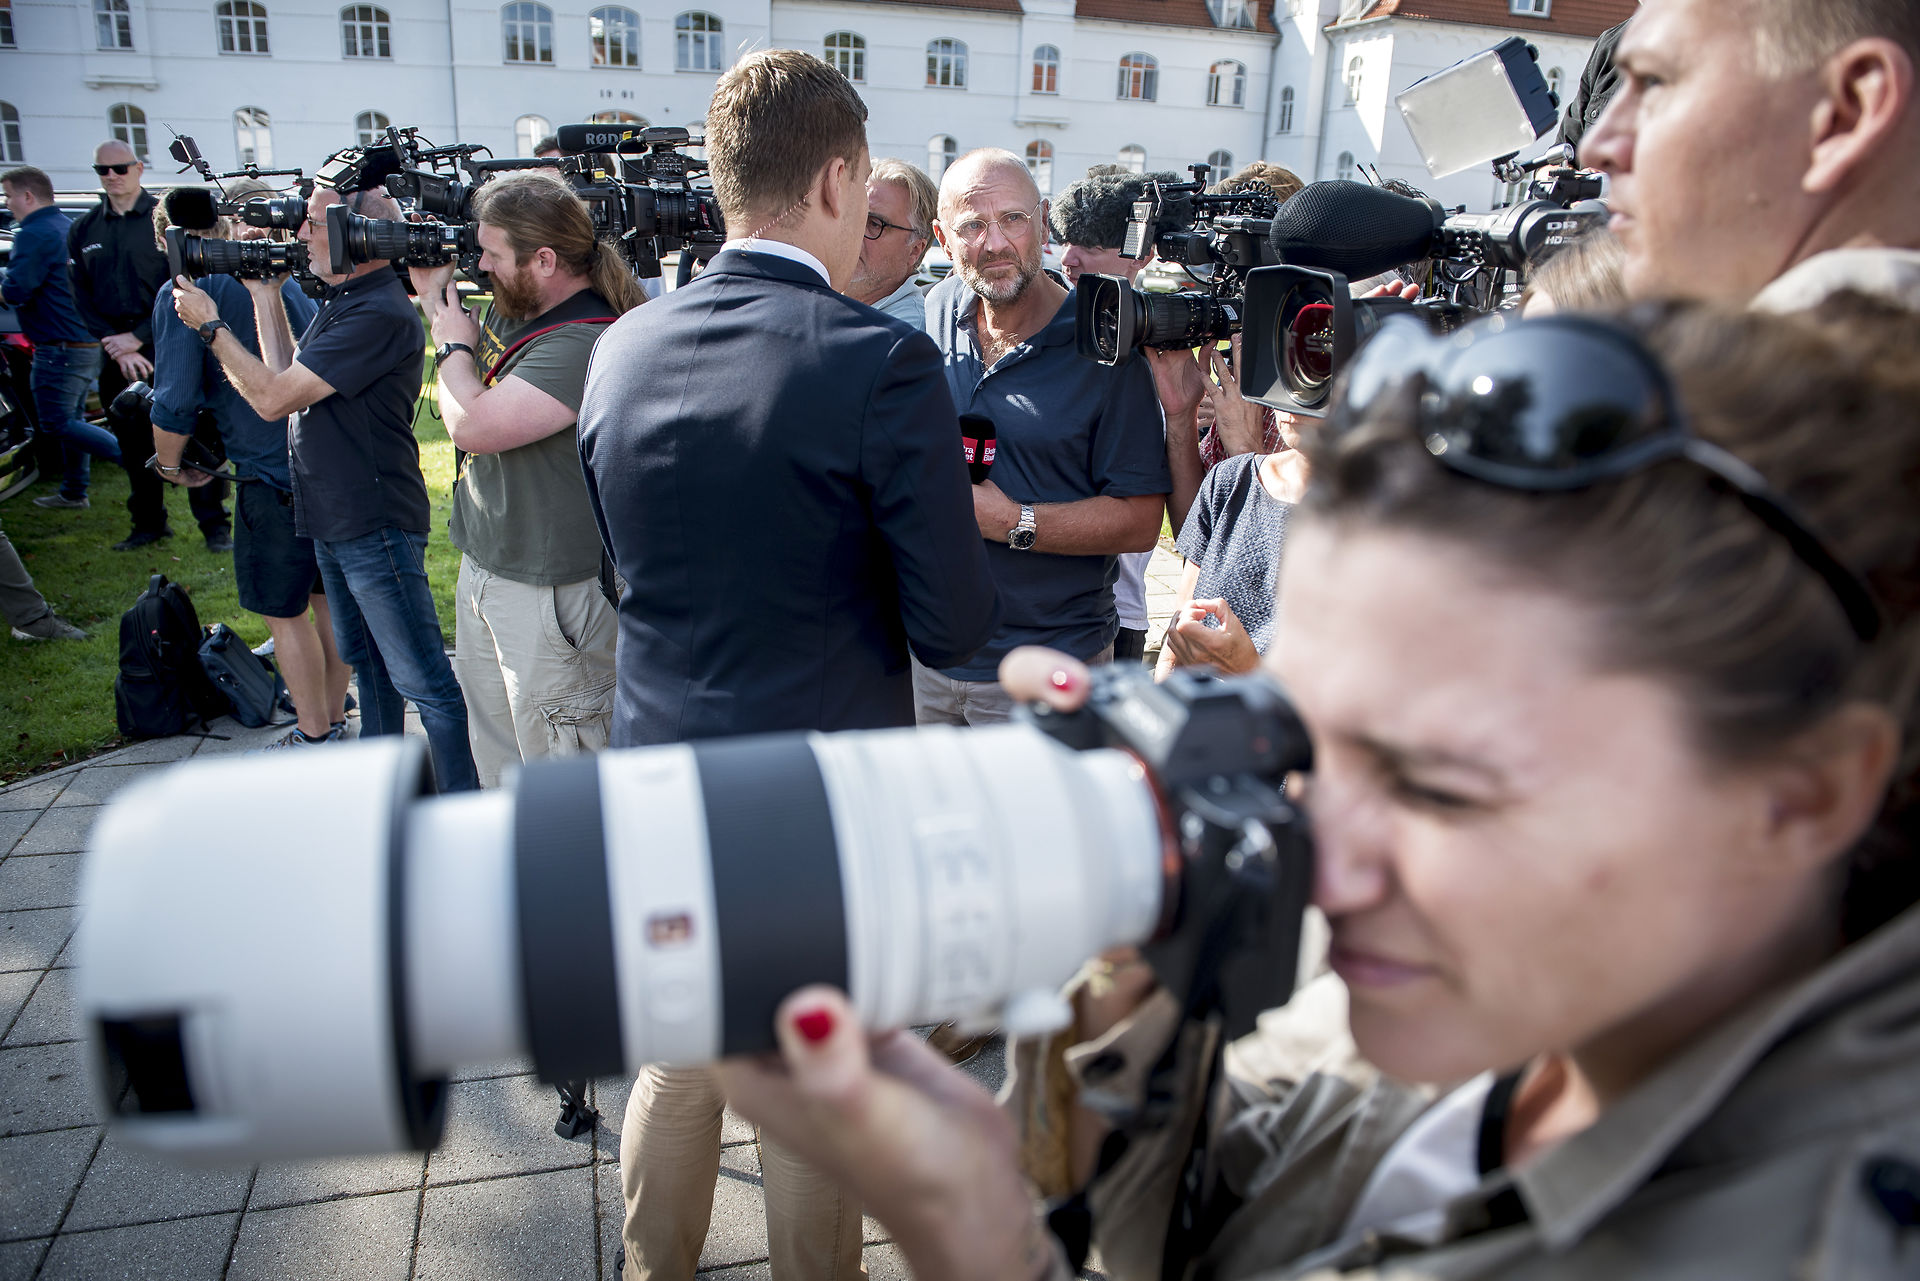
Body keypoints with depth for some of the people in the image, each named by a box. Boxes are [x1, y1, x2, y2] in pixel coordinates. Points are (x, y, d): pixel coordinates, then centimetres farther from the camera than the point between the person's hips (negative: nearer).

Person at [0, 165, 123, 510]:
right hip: (89, 344, 10)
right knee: (72, 417, 16)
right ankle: (74, 492, 24)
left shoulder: (34, 234, -15)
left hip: (60, 349, -10)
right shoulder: (70, 228, 15)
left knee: (58, 424, -5)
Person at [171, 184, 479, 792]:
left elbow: (273, 398, -19)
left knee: (425, 683, -5)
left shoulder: (381, 314, -21)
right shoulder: (341, 301, 12)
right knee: (367, 661, 23)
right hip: (333, 518, 11)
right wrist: (265, 293, 12)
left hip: (375, 525, -11)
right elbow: (286, 377, 13)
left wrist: (210, 324, -6)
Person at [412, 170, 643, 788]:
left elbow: (471, 424, -29)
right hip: (484, 569, 10)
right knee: (495, 756, 25)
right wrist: (434, 293, 10)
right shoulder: (514, 308, 5)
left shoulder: (586, 343, -26)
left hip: (548, 593, -10)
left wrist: (455, 344, -10)